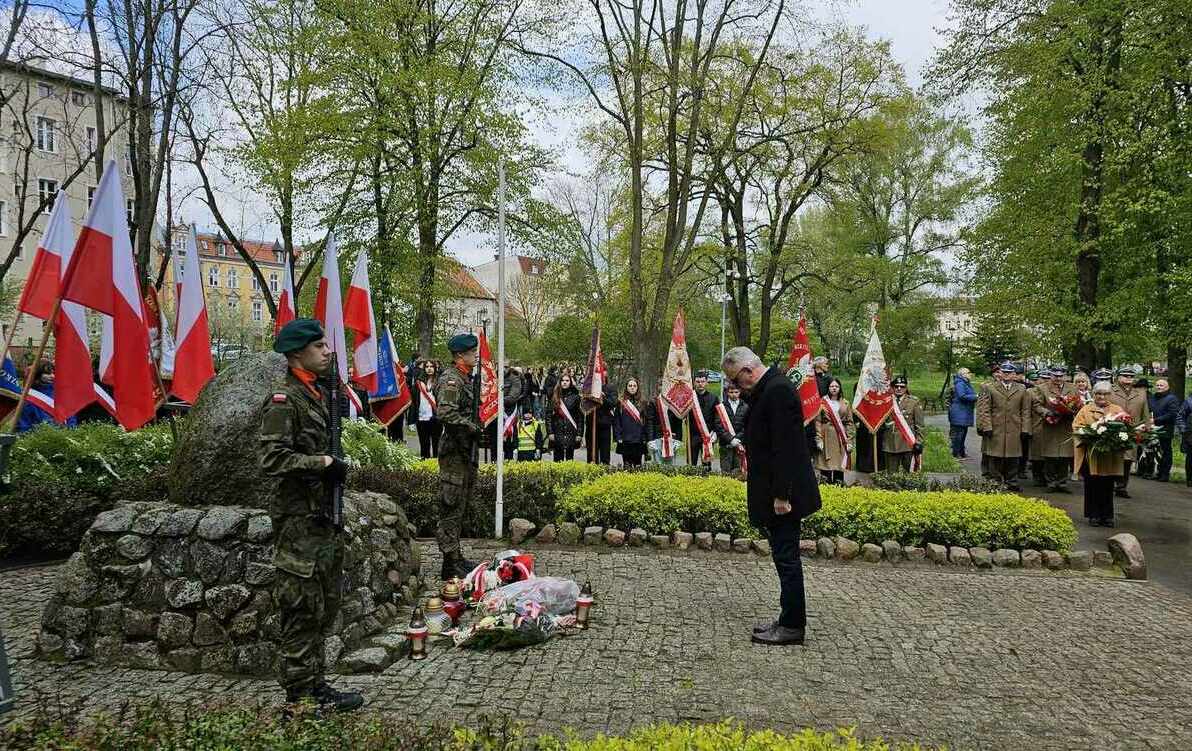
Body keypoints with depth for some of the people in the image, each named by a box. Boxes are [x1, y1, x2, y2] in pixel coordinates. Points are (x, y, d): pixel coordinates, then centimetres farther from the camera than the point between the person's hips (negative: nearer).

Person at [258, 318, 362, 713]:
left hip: (323, 514, 10)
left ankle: (316, 683, 29)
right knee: (302, 608, -1)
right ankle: (301, 697, 9)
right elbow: (272, 459, -23)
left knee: (325, 605, 17)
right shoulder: (283, 399, -15)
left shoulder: (319, 393, 14)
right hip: (298, 519, -10)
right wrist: (323, 463, -19)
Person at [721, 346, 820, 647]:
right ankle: (789, 619, 26)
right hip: (775, 491, 11)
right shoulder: (769, 388, 13)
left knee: (786, 557, -2)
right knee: (785, 557, 16)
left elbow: (785, 447, -23)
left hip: (783, 493, -11)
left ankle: (792, 626, 8)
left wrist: (781, 495, -23)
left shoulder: (778, 389, -19)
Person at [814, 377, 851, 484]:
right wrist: (819, 439, -9)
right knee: (825, 464, -3)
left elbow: (850, 422, 8)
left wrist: (849, 441, 0)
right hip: (826, 437, -2)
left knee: (840, 465, 2)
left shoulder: (845, 403, 10)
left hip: (840, 438, 2)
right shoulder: (822, 402, 3)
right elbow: (818, 421, -1)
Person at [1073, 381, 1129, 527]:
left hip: (1110, 456, 1)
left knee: (1108, 486, 4)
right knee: (1092, 486, 1)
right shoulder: (1086, 410, 9)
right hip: (1091, 455, -1)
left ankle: (1107, 515, 13)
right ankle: (1093, 515, 9)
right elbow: (1076, 427, 0)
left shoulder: (1118, 410, 13)